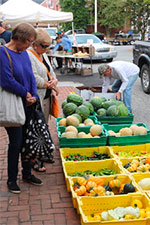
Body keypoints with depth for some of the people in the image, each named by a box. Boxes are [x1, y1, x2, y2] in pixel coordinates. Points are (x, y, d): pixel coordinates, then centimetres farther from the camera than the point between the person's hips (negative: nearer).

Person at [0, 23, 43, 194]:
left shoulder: (24, 53, 10)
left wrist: (34, 95, -5)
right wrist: (25, 94, -12)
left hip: (27, 106, 7)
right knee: (16, 143, 1)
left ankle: (27, 173, 32)